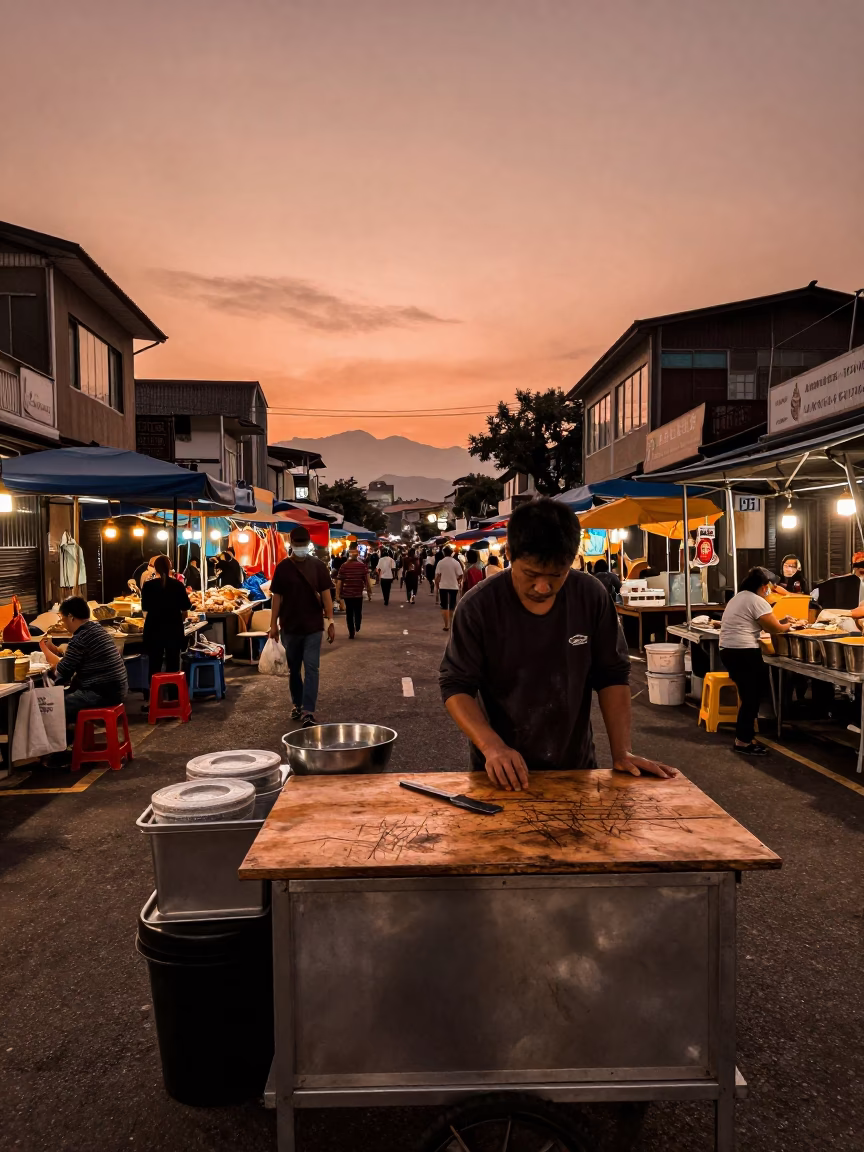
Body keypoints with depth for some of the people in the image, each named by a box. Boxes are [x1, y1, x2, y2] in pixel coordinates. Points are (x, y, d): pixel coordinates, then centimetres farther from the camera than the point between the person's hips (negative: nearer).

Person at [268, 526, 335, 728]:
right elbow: (277, 597, 3)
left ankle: (308, 711, -8)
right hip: (289, 627, 2)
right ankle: (297, 704, 32)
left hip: (313, 627, -1)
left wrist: (331, 621, -6)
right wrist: (273, 624, 2)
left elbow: (325, 594, -1)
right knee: (293, 669, 14)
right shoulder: (283, 567, -1)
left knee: (311, 669, -7)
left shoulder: (318, 566, -2)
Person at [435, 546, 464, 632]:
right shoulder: (456, 562, -6)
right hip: (454, 586, 1)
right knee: (452, 607, 13)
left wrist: (436, 586, 3)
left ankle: (446, 625, 2)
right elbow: (460, 575, -8)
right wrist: (459, 583, 12)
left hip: (443, 586, -1)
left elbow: (437, 576, -8)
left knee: (444, 607, 7)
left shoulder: (440, 562, -6)